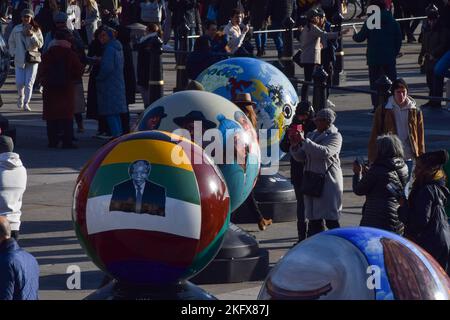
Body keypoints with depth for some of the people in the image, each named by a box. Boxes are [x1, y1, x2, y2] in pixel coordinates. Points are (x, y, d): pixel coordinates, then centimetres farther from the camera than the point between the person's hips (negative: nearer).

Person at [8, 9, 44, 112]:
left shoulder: (36, 30, -1)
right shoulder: (16, 29, 4)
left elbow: (40, 44, -5)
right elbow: (11, 42, 15)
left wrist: (32, 35, -17)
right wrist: (13, 53, 4)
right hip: (20, 59, 1)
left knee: (29, 83, -4)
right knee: (19, 82, -1)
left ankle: (26, 103, 6)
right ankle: (21, 96, 31)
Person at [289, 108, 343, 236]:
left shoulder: (335, 136, -5)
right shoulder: (312, 135, 15)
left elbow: (325, 152, -24)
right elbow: (300, 157, 16)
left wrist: (304, 141, -24)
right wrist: (295, 145, -5)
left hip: (329, 181, -7)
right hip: (312, 181, 7)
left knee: (331, 220, -7)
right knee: (314, 218, 8)